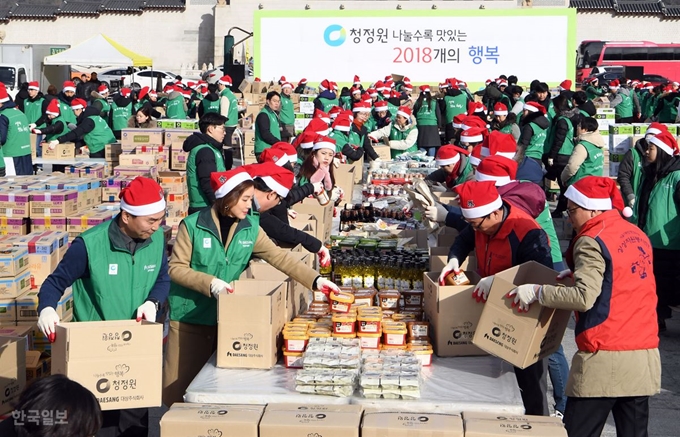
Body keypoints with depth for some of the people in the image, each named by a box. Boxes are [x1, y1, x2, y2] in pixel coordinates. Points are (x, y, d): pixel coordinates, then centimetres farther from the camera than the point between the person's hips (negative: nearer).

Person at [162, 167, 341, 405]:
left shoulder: (250, 227, 0)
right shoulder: (192, 225, -11)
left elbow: (279, 257, -1)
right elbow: (176, 268, -11)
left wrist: (315, 280, -11)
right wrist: (210, 283, -24)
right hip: (190, 316, -3)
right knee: (181, 383, 3)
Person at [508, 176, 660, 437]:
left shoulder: (592, 241, -10)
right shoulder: (638, 236, 13)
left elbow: (584, 297, -20)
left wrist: (536, 292, -12)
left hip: (605, 358, -8)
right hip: (645, 355, 8)